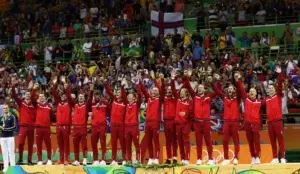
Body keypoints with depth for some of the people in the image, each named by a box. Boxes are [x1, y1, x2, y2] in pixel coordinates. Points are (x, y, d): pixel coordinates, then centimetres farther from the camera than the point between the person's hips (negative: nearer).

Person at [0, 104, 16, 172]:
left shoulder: (12, 117, -1)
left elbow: (14, 127, -10)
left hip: (10, 137, -4)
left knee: (11, 152, -4)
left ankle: (13, 167, -1)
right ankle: (6, 167, 10)